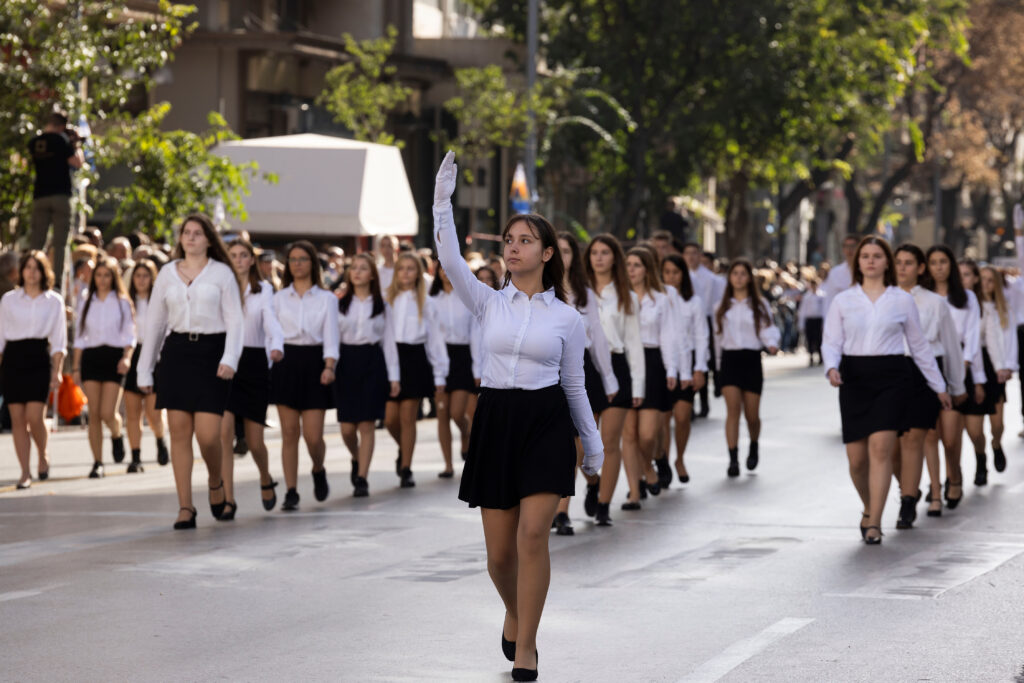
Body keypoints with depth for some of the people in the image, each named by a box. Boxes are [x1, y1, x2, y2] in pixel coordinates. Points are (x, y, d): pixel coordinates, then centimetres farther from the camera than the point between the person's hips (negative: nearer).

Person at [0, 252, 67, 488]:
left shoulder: (54, 301, 6)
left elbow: (59, 341, 5)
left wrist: (57, 371, -3)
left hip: (39, 357, -2)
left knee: (35, 416, -13)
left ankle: (43, 457, 14)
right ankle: (25, 472, 5)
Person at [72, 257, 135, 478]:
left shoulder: (122, 302, 6)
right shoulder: (87, 304, 12)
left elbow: (130, 335, 3)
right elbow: (80, 337, 13)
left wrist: (127, 357, -14)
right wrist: (75, 367, 7)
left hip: (113, 357, -2)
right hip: (90, 358, 2)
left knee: (108, 413, -12)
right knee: (94, 414, -2)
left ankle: (117, 436, 24)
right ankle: (97, 463, 2)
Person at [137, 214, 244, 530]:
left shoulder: (222, 273, 4)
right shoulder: (168, 274, 12)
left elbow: (234, 320, 0)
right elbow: (154, 322, 14)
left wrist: (229, 359, -15)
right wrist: (144, 370, 11)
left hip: (210, 353, -3)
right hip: (176, 353, 3)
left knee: (207, 434, -11)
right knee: (179, 433, 0)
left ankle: (215, 482, 20)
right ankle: (185, 507, 4)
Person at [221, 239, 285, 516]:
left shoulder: (264, 291, 6)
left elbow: (271, 322, -8)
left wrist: (277, 346, -29)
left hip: (254, 363, 0)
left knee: (254, 441, 3)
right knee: (224, 433, -14)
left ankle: (266, 480, 35)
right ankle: (228, 500, -9)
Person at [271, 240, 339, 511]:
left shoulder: (326, 299, 7)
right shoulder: (279, 298, 10)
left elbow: (330, 336, 1)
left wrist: (329, 366, -15)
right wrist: (269, 359, -2)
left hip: (313, 363, -1)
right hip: (286, 363, 1)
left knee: (313, 435, -5)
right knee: (289, 433, -2)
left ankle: (318, 471, 26)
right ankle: (291, 492, 2)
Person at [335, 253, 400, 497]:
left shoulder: (381, 306, 7)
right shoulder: (340, 304, 8)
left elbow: (389, 342, 6)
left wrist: (393, 376, 1)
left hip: (372, 361, -1)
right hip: (346, 361, 1)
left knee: (366, 424, -5)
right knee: (347, 427, -1)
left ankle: (362, 478, 0)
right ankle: (357, 459, 31)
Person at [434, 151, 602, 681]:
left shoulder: (566, 317, 3)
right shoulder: (490, 302, 5)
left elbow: (574, 385, 10)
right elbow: (450, 261, -10)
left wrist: (593, 445, 13)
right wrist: (442, 203, -19)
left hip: (546, 423, -2)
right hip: (495, 422, 2)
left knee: (532, 534, -16)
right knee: (499, 552, 4)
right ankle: (515, 611, 37)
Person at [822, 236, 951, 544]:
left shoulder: (902, 300, 7)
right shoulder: (843, 300, 8)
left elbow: (919, 345, 14)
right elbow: (831, 342, 5)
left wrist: (939, 386, 18)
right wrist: (831, 367, -17)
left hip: (890, 377, -1)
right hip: (854, 378, 1)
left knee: (881, 449, -16)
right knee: (856, 459, 1)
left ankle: (874, 523, -13)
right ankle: (868, 508, 29)